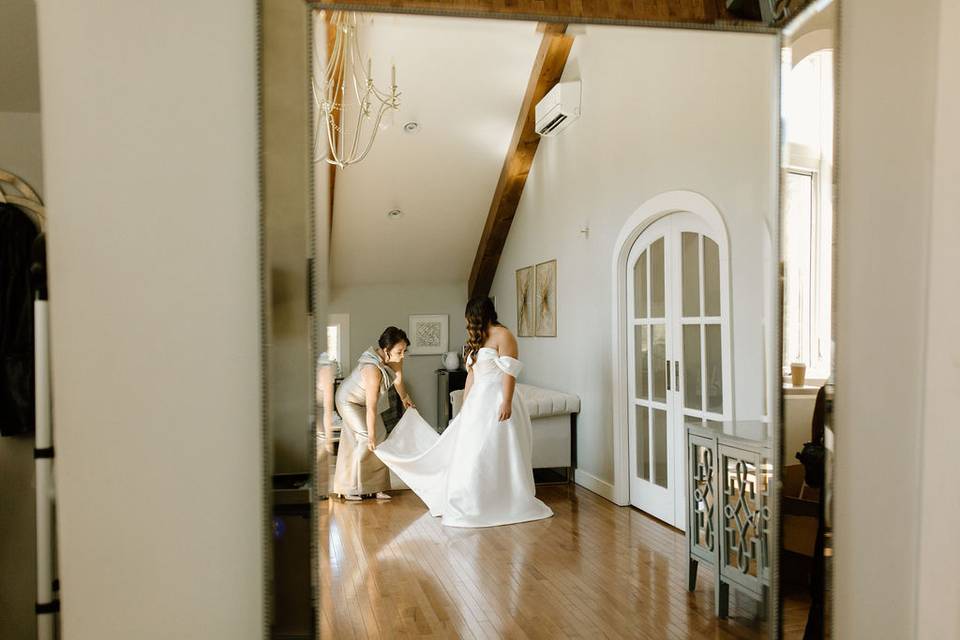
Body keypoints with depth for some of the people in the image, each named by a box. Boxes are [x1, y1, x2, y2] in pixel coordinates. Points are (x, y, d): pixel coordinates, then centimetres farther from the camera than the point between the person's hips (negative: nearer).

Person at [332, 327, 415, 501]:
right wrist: (371, 435, -31)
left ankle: (375, 487, 14)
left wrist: (404, 397, 20)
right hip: (350, 400, -8)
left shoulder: (394, 358, -18)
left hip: (364, 399, 8)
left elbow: (398, 378, 4)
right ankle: (349, 489, -1)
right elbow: (371, 407, -36)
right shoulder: (373, 369, -40)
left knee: (380, 437, 6)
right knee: (366, 440, -14)